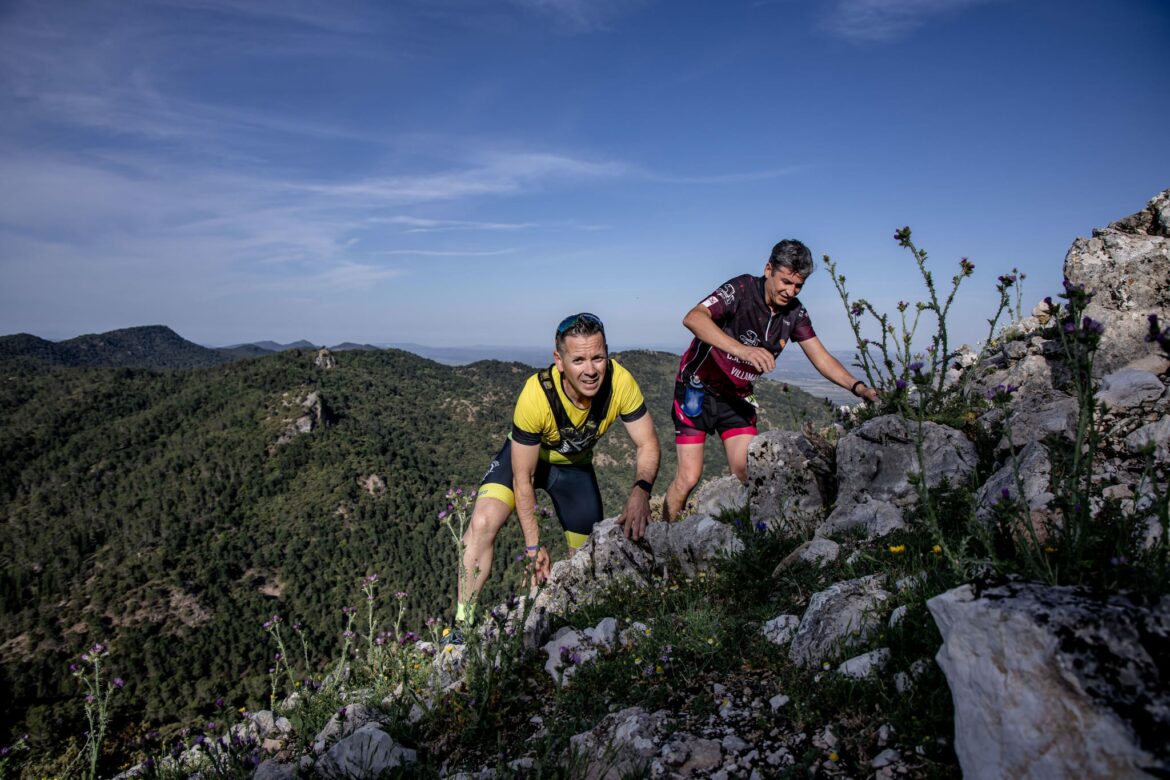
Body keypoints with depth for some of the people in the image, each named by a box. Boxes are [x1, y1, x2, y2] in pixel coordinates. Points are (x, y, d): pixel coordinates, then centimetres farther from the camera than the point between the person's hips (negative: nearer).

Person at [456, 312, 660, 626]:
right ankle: (462, 623, -11)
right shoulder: (536, 395, -38)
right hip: (526, 456, -3)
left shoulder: (620, 382, -32)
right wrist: (534, 545, -21)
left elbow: (647, 444, -20)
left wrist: (640, 491, -40)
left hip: (576, 464, 3)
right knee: (483, 523, -26)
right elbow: (522, 478, -27)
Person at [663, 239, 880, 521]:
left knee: (746, 474, -6)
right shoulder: (741, 289, -23)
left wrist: (857, 387, -19)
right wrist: (742, 349, -53)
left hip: (737, 395, 6)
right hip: (698, 389, -5)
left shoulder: (794, 312, -4)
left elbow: (821, 358, -2)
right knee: (689, 477, -7)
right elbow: (693, 318, -40)